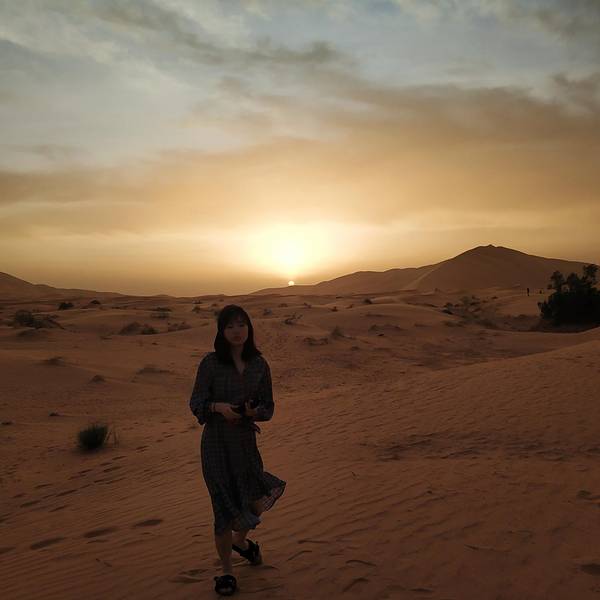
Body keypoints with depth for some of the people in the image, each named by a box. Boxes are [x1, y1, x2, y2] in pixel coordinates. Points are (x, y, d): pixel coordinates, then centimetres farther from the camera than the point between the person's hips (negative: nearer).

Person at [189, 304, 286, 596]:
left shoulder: (259, 364, -1)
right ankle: (226, 570, 29)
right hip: (216, 443, -3)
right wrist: (218, 406, -26)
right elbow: (196, 403, -6)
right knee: (226, 507, 4)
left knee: (255, 503, 10)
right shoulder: (210, 362, -10)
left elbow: (268, 407, 4)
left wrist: (254, 411, -18)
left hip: (247, 441, 3)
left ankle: (240, 540, 47)